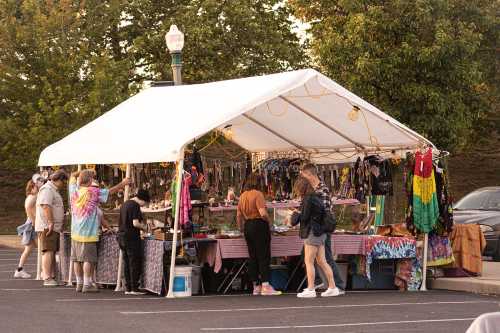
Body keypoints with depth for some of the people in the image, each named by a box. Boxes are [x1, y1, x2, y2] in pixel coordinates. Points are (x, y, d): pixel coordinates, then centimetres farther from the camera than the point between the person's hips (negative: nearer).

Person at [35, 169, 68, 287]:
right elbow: (46, 206, -22)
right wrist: (51, 223, -26)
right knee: (48, 251, -13)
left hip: (54, 227, 11)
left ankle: (53, 277, 14)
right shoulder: (47, 189, -12)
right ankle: (47, 278, -15)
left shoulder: (54, 190, 23)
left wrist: (61, 224, 29)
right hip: (47, 227, -11)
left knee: (53, 252, 11)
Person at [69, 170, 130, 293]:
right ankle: (87, 284, -4)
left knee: (76, 259, 8)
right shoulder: (93, 192, -10)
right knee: (88, 259, -3)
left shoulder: (74, 190, 3)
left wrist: (85, 172, 17)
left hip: (75, 232, 6)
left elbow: (73, 175, 22)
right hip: (88, 232, -6)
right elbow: (111, 191, 0)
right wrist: (123, 183, 12)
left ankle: (79, 283, 13)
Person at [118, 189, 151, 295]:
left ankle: (128, 288, 12)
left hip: (121, 236, 9)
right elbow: (135, 223, -21)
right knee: (135, 263, -2)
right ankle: (134, 288, -3)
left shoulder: (124, 204, 15)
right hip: (131, 237, -9)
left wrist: (141, 224, 19)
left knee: (126, 263, 11)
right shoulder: (135, 205, -14)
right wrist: (144, 227, -3)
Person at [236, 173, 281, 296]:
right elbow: (263, 213, -21)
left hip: (247, 226, 7)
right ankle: (265, 286, -8)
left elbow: (239, 215, 16)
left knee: (252, 257, 11)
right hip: (259, 225, -7)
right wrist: (268, 222, -5)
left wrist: (242, 229, 28)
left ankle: (256, 286, 14)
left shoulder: (243, 196, 11)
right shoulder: (258, 194, -12)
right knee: (264, 257, -4)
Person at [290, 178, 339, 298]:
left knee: (309, 261, -5)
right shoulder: (316, 198, 15)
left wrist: (296, 214, 4)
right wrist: (299, 214, 10)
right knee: (322, 261, 10)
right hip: (320, 233, 9)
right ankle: (332, 287, 9)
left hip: (312, 233, -9)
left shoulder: (308, 200, -13)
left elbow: (304, 217, -16)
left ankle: (310, 289, -6)